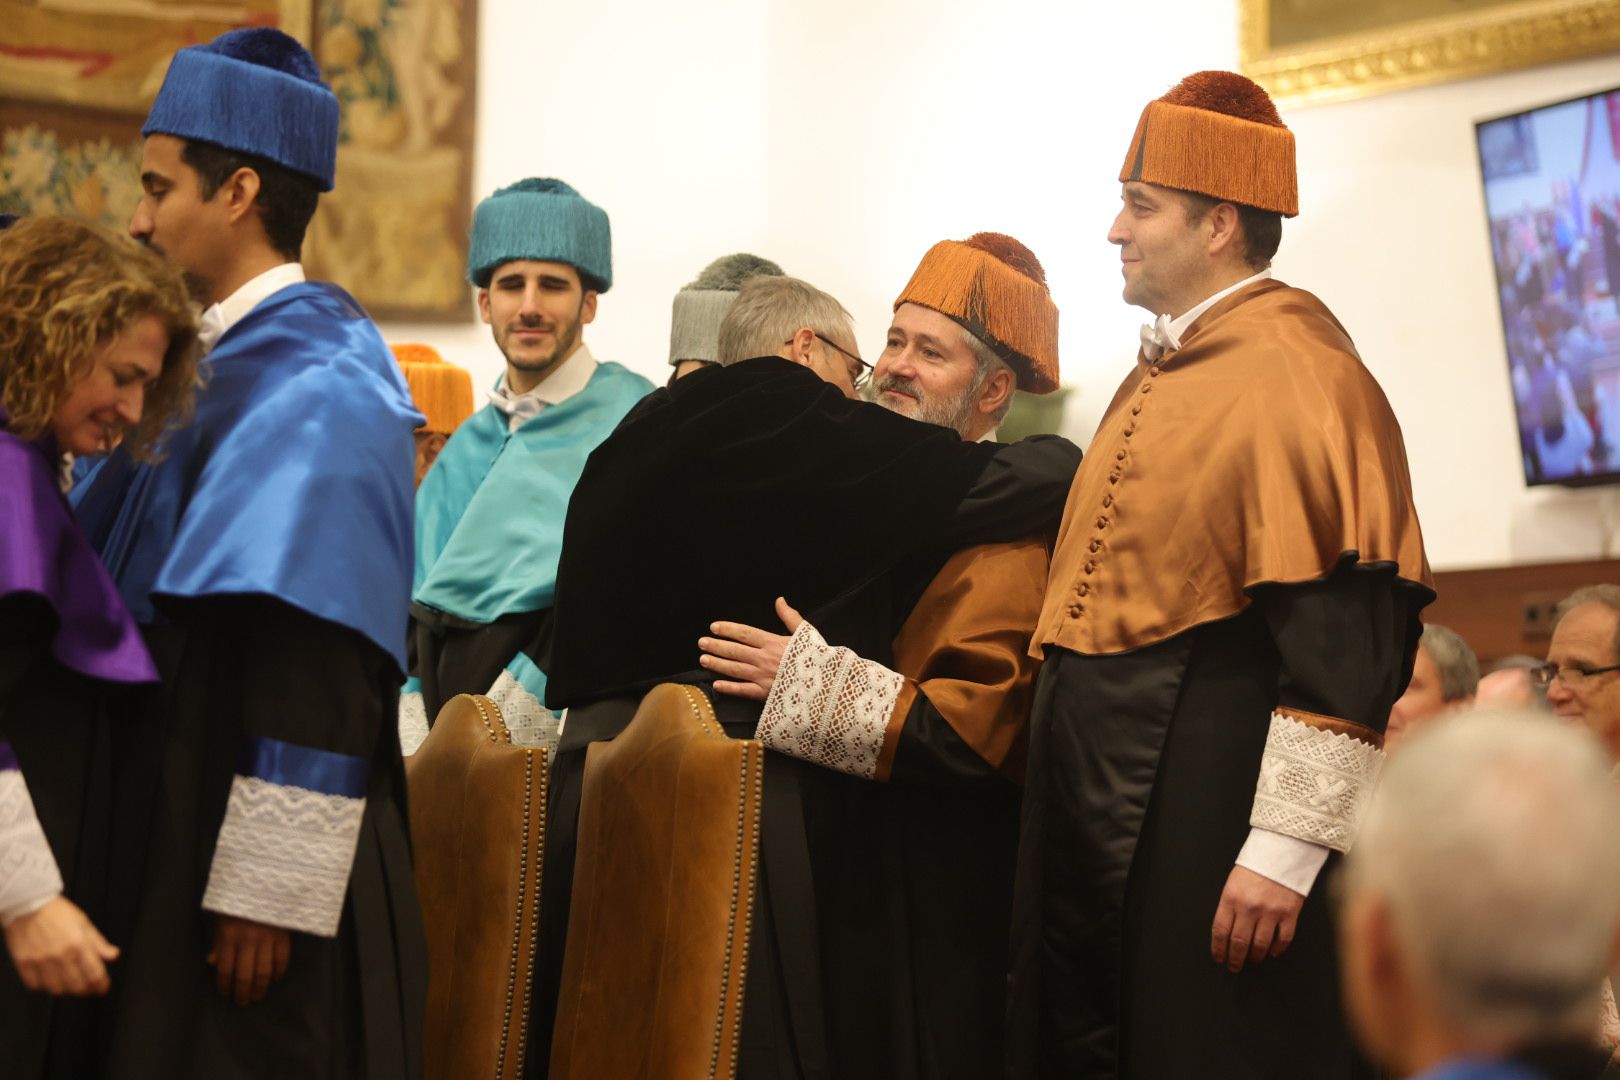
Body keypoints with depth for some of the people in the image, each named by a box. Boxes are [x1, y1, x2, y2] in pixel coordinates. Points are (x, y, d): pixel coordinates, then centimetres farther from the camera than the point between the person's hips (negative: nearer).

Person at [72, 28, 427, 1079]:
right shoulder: (221, 360, 12)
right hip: (173, 815, 9)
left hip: (252, 839, -9)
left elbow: (319, 671, -21)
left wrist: (265, 895, -23)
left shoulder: (316, 390, -16)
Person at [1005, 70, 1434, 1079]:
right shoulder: (1160, 376, 16)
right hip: (1099, 807, 9)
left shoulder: (1298, 372, -14)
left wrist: (1284, 850, -25)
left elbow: (1344, 633, -21)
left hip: (1209, 800, -9)